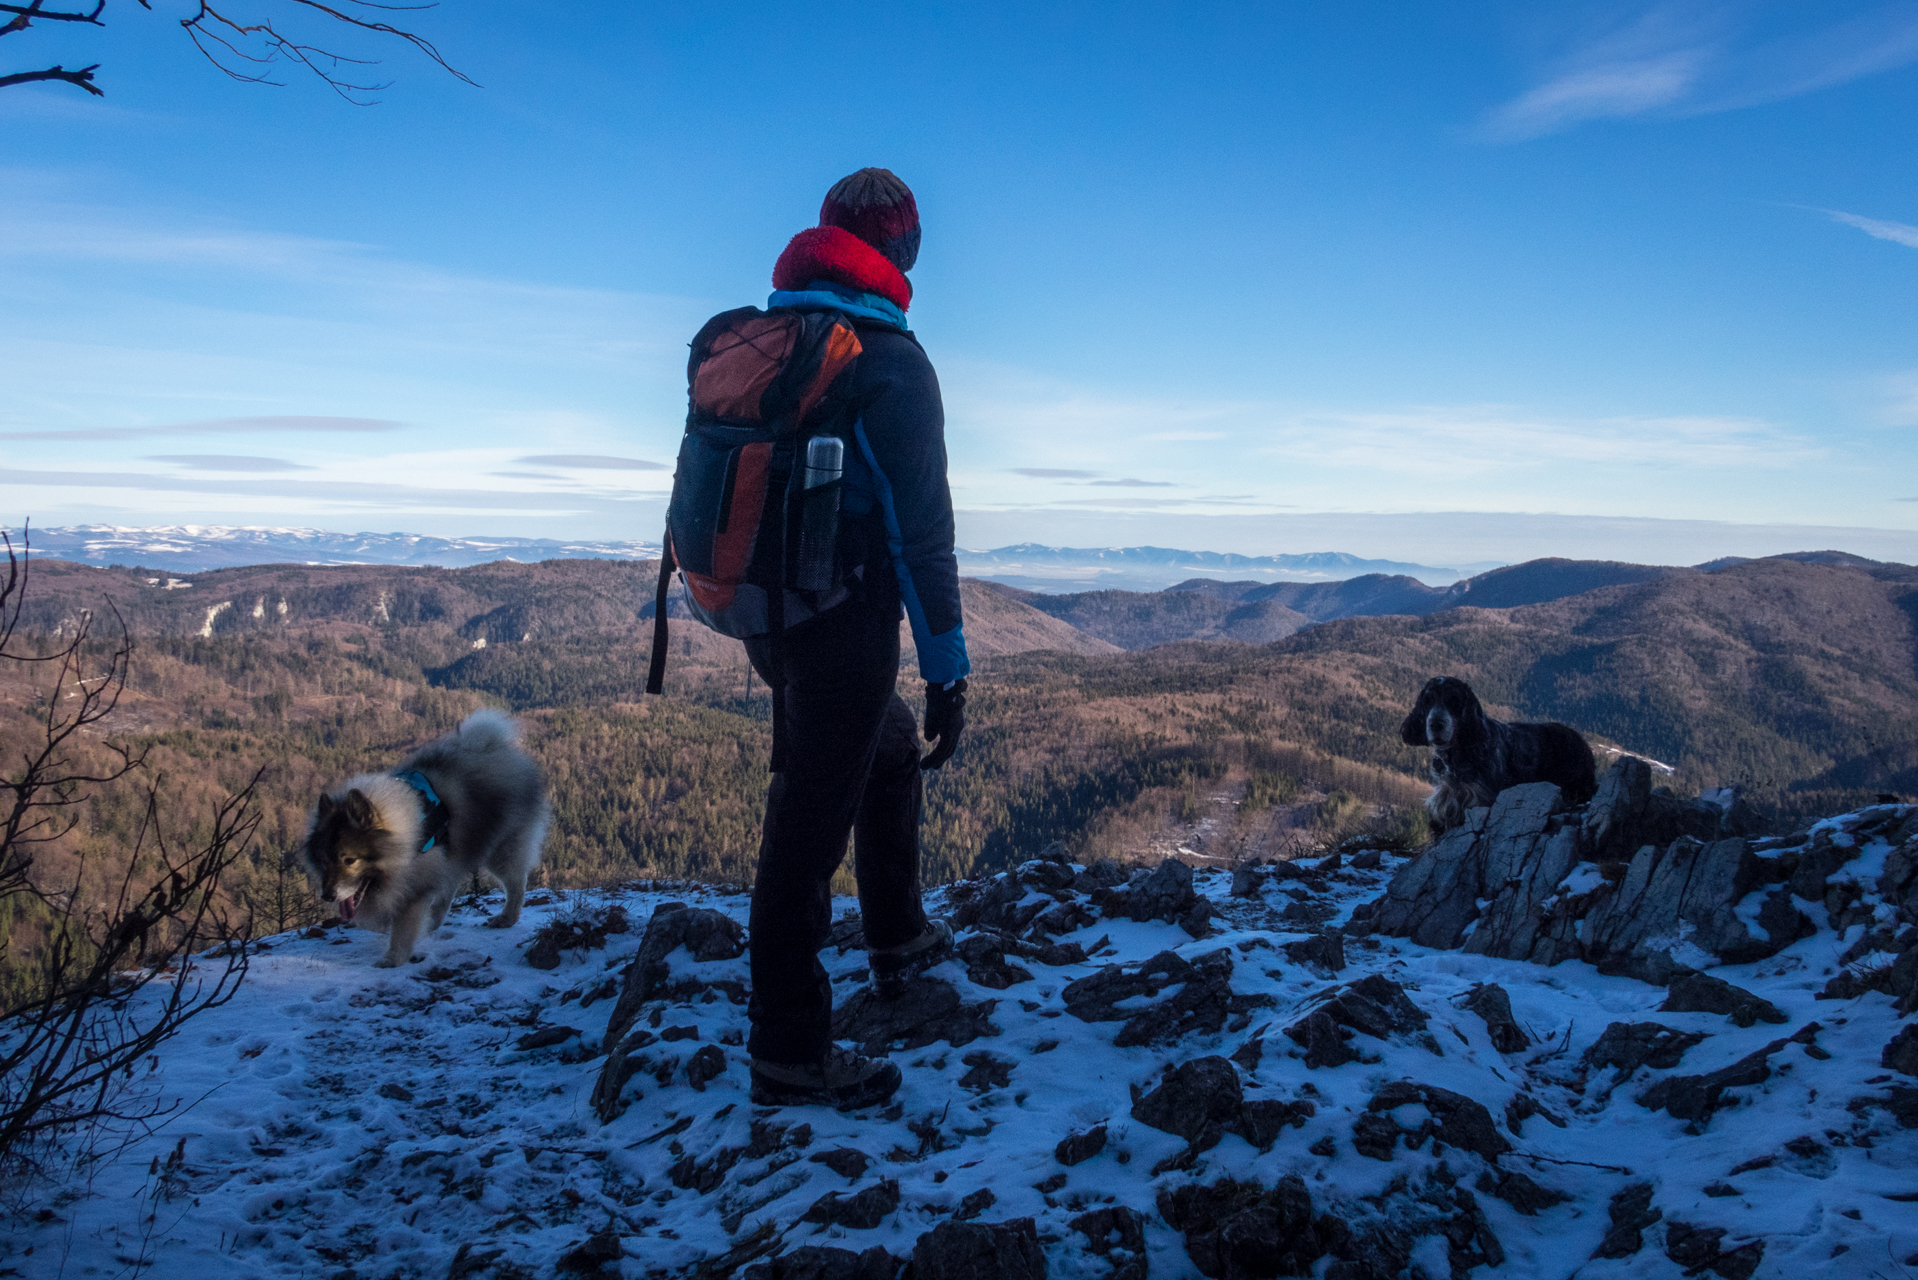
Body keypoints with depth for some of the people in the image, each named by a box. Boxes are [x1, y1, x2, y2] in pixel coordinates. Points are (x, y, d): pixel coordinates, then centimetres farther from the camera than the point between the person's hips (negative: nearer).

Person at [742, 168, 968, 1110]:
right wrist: (947, 664, -15)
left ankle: (898, 940, 43)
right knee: (807, 828, -1)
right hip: (844, 630, -8)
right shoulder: (888, 359, -16)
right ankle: (788, 1058, 12)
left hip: (763, 618, 8)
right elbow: (920, 525, -19)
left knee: (891, 756, 27)